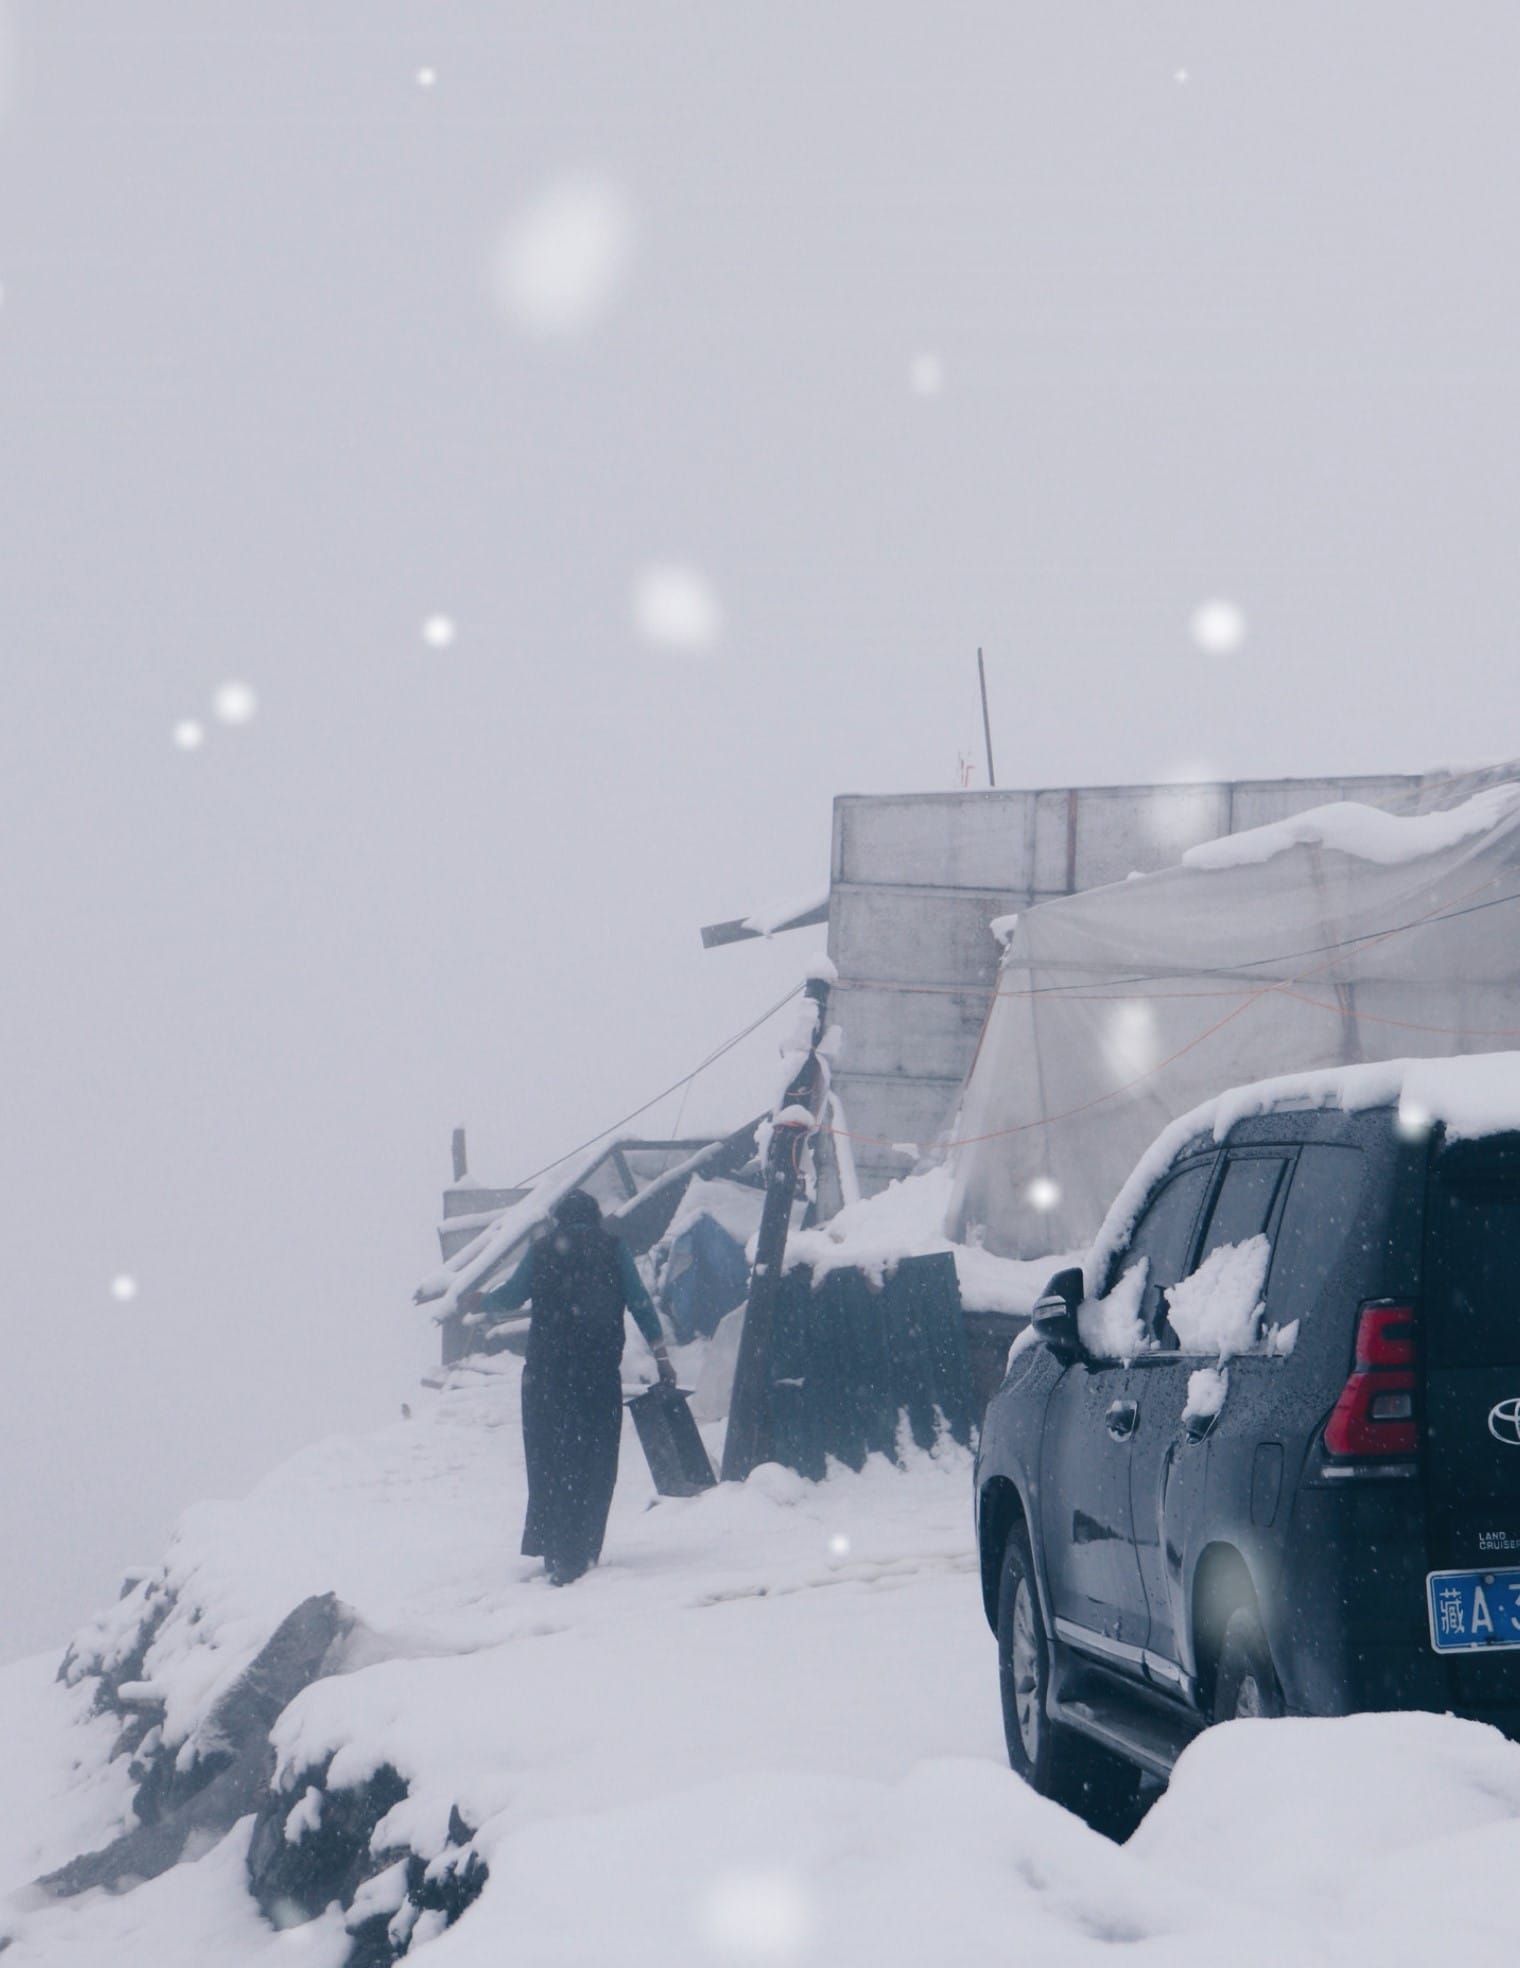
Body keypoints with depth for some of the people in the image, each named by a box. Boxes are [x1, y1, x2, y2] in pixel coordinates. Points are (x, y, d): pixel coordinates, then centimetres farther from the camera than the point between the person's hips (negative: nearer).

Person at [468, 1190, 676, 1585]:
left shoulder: (542, 1252, 6)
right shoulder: (613, 1249, 4)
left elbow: (510, 1296, 12)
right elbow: (639, 1303, 0)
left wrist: (481, 1299, 33)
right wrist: (660, 1354, 2)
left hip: (546, 1373, 1)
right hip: (600, 1375, -1)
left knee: (548, 1463, 12)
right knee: (594, 1467, 3)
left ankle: (551, 1551, 13)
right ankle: (577, 1556, -4)